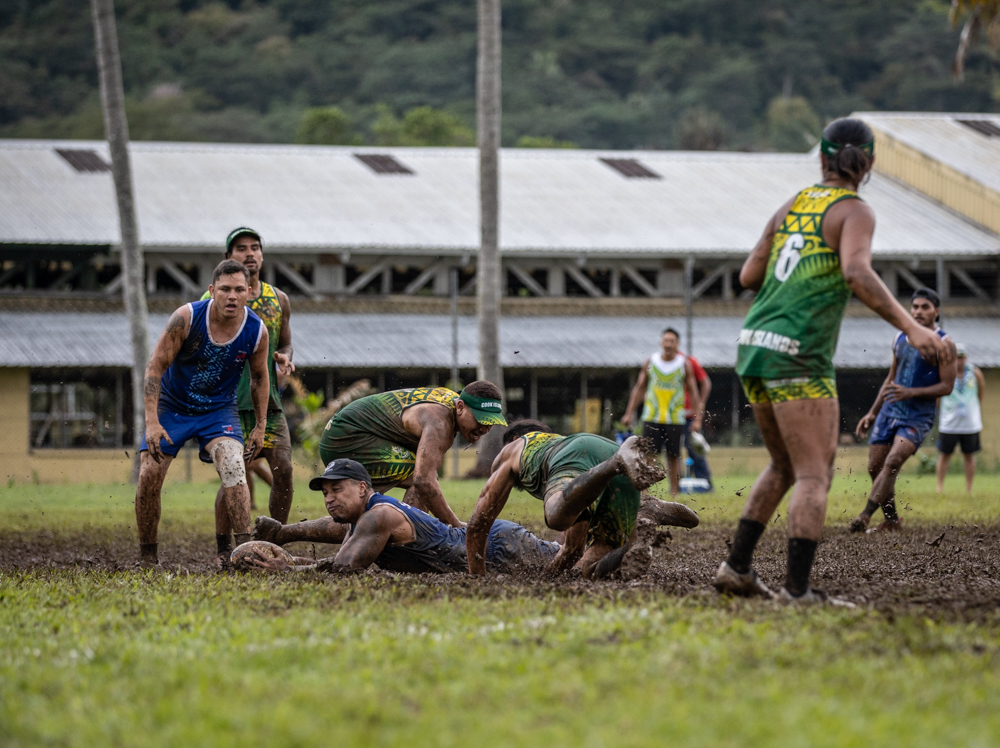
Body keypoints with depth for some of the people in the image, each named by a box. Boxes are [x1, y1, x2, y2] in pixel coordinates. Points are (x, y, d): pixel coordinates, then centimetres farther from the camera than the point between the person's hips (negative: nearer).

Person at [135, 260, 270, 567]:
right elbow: (155, 366, -17)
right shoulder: (186, 318, -22)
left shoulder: (257, 331, -14)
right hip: (172, 404, -1)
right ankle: (147, 555, 6)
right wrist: (152, 421, -23)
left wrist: (260, 427, 5)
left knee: (232, 465, -24)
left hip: (219, 409, 1)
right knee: (149, 476, -10)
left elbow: (259, 378, 4)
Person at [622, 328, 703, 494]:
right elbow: (639, 388, 11)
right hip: (651, 417, 0)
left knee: (673, 456, 2)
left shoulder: (684, 364, 2)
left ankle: (674, 491, 8)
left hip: (675, 418, 0)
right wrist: (629, 413, 7)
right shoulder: (651, 362, 4)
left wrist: (697, 418, -1)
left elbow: (693, 392, 5)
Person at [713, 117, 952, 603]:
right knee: (814, 476, -5)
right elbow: (858, 274, -22)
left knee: (785, 468, 21)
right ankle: (797, 589, -13)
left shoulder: (791, 206, 16)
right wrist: (911, 328, -25)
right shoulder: (854, 211, -4)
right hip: (799, 355, -7)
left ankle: (736, 567, 17)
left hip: (754, 345, 7)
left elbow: (749, 276, 18)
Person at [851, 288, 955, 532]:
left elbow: (947, 386, -10)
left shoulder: (943, 343, -5)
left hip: (918, 416, -6)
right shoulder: (900, 338, 13)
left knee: (892, 463, -23)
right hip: (890, 410, 7)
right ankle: (891, 520, 17)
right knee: (875, 468, 3)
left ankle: (865, 515, -25)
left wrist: (910, 392, -20)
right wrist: (872, 412, 18)